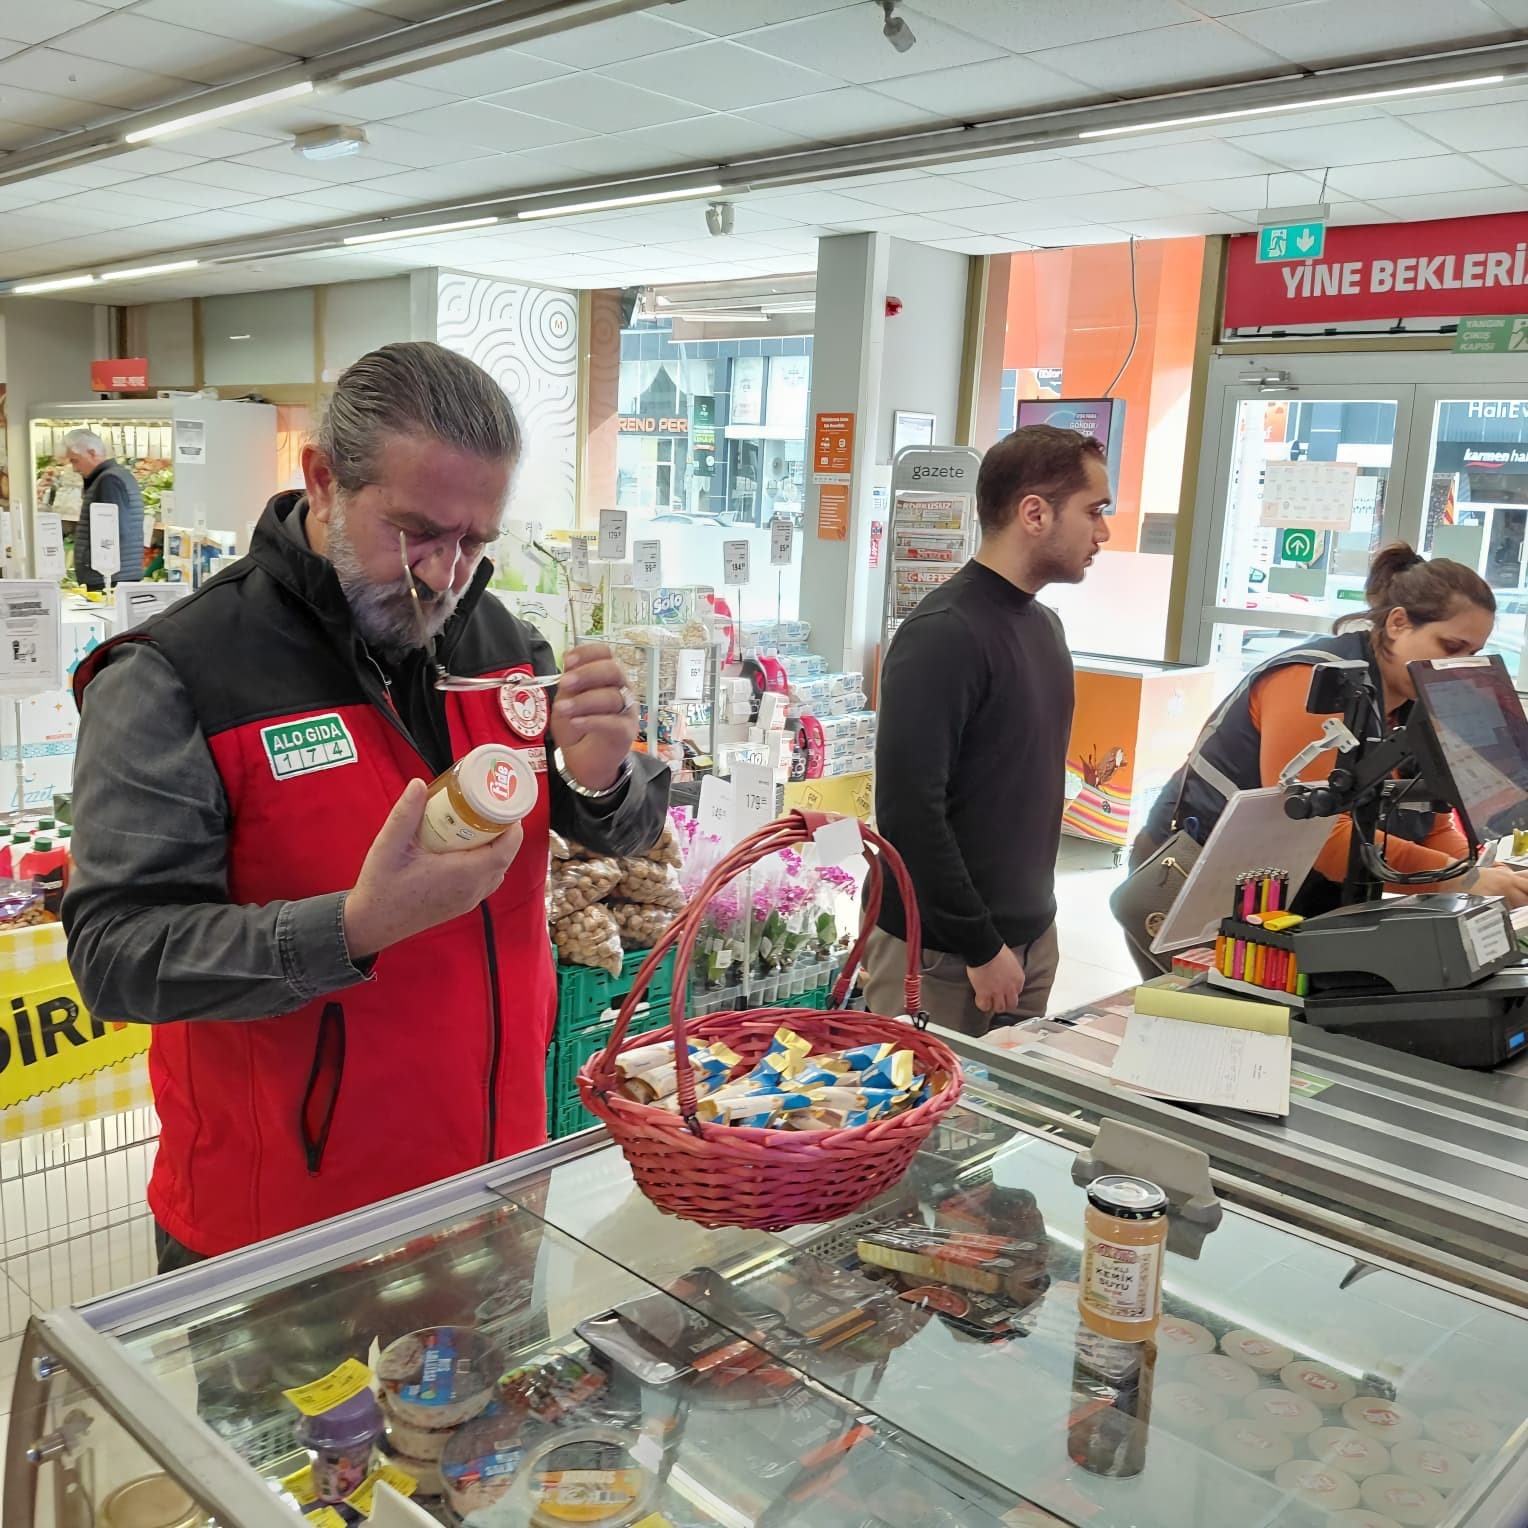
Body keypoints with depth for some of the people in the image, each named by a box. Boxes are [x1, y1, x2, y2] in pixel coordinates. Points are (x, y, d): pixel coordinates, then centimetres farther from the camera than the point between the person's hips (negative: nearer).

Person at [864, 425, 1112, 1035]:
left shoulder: (1043, 624, 10)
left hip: (1032, 937, 8)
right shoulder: (942, 635, -19)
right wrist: (982, 947, -18)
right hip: (940, 953, -8)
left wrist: (1030, 927, 15)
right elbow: (909, 810, -24)